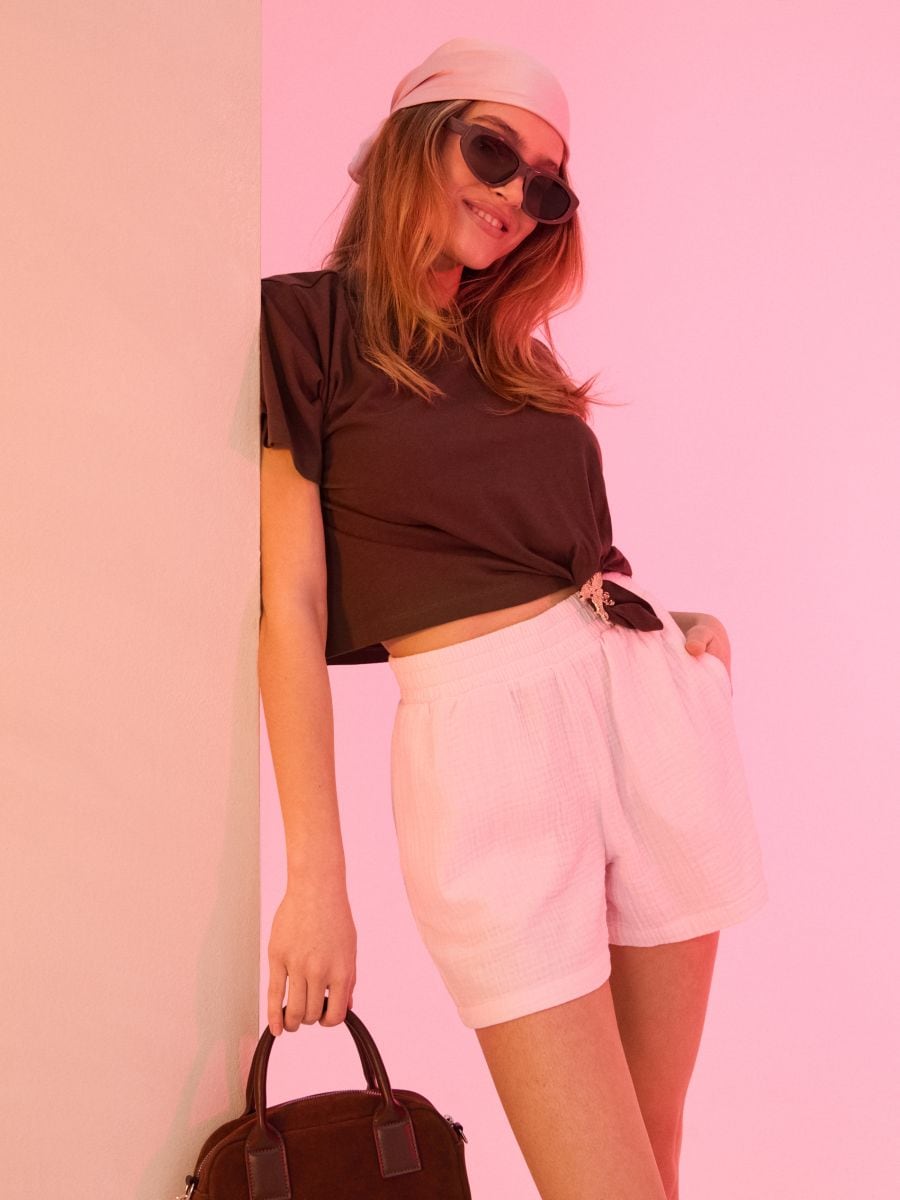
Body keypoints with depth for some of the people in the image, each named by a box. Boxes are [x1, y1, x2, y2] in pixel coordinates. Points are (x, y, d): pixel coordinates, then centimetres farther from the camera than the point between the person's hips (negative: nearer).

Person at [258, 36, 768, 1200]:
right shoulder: (306, 322, 0)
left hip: (654, 704, 6)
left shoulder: (514, 350, 19)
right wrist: (316, 873, -10)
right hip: (484, 729, -6)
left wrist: (661, 626, -1)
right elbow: (291, 603, -6)